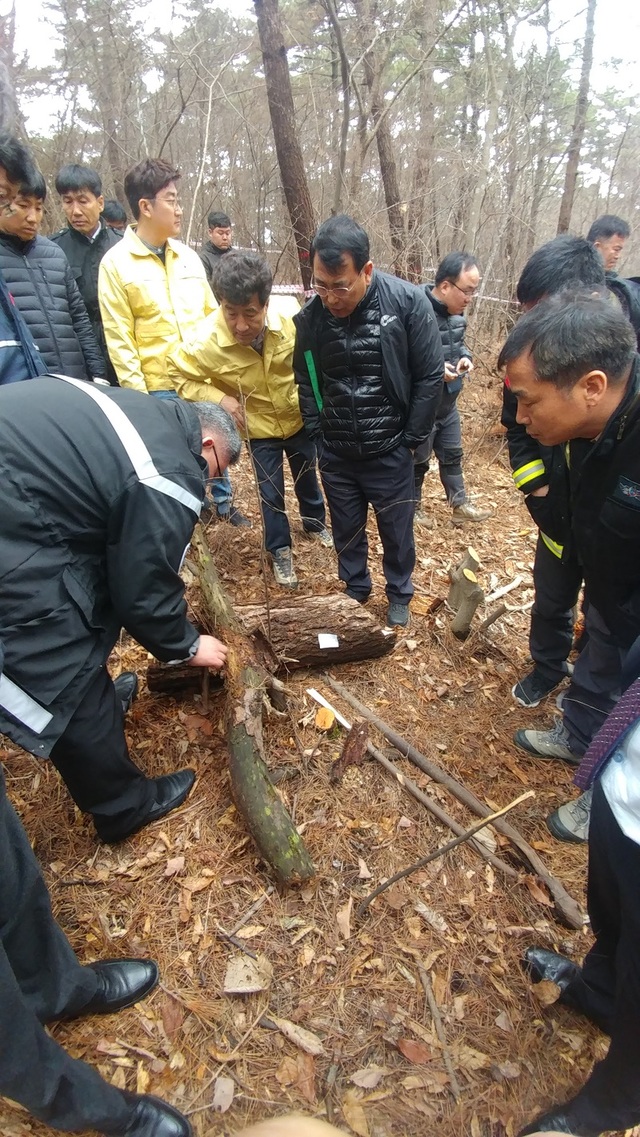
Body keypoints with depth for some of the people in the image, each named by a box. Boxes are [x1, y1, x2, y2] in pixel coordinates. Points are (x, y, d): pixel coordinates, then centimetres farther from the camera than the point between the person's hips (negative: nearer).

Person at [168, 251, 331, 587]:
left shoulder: (291, 318, -28)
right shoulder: (208, 341, -31)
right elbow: (178, 373, -13)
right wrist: (219, 398, -24)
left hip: (298, 418, 2)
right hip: (259, 428, -2)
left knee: (307, 477, 24)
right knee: (271, 493, 8)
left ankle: (315, 524, 52)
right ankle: (280, 550, 33)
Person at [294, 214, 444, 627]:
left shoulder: (409, 303, -16)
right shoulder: (310, 315, -7)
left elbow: (430, 376, -10)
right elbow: (305, 379, 6)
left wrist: (411, 439, -8)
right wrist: (317, 431, 0)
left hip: (389, 450, -2)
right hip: (335, 452, 3)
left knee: (397, 530, 14)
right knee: (346, 529, 17)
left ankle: (399, 596, 38)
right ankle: (356, 589, 41)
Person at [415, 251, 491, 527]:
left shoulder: (455, 312, 2)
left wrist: (464, 357, -4)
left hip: (448, 403, 8)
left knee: (452, 455, 18)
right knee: (418, 460, 10)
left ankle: (460, 506, 33)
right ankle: (412, 508, 30)